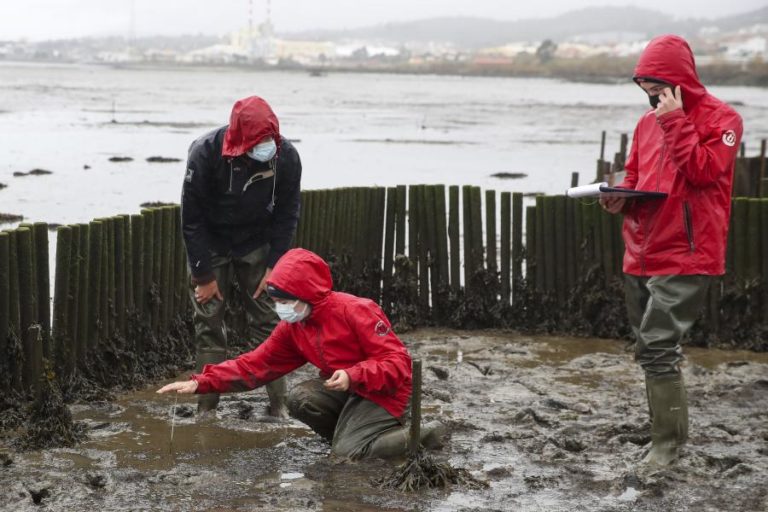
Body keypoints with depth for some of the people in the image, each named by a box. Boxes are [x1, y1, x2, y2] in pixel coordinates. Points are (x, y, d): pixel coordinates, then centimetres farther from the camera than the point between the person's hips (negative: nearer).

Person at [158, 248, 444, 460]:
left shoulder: (355, 312, -24)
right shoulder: (293, 328, -2)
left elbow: (398, 361, -25)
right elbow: (256, 364, -3)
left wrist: (353, 376, -40)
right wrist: (201, 383, -13)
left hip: (384, 391, -7)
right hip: (345, 389, 7)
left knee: (345, 453, -21)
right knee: (299, 399, -17)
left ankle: (420, 434, -4)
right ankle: (353, 432, 2)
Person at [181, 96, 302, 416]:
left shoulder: (286, 156, -20)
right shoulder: (205, 153, -28)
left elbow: (287, 215, -6)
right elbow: (192, 218, -19)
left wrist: (273, 265, -11)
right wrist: (204, 275, -17)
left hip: (256, 244, 2)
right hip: (210, 244, -2)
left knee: (268, 321, -2)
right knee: (208, 323, -3)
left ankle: (278, 402, 4)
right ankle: (207, 406, 4)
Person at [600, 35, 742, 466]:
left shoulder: (720, 118, -5)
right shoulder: (649, 122, 15)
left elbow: (703, 171, -19)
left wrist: (675, 121, -16)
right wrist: (621, 198, 2)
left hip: (684, 257, -7)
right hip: (642, 256, 8)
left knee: (658, 349, -13)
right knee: (651, 350, 11)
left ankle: (667, 443, -5)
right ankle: (671, 433, 22)